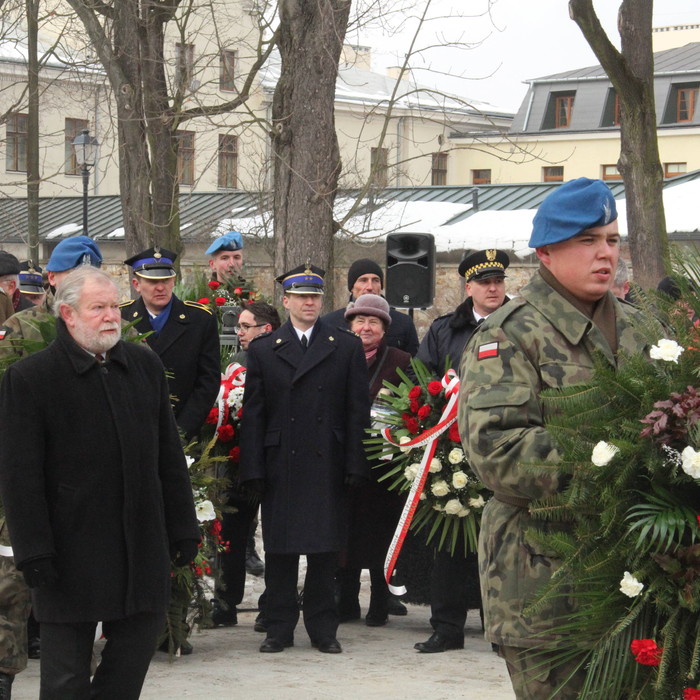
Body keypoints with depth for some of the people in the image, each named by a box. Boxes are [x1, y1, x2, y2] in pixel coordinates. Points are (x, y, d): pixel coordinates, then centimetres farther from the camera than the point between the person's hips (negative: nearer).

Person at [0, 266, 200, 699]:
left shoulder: (145, 366, 9)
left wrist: (182, 527, 10)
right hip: (71, 547, -5)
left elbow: (169, 456, 12)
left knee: (139, 642, 10)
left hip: (142, 545, 5)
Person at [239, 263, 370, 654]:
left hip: (328, 466, -1)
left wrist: (355, 466, -3)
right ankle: (280, 628, 12)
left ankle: (323, 628, 11)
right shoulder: (263, 350, 9)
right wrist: (253, 470, -3)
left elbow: (357, 411, 4)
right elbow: (253, 415, 5)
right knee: (279, 549, 3)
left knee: (326, 550, 2)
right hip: (280, 467, 1)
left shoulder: (347, 347, 8)